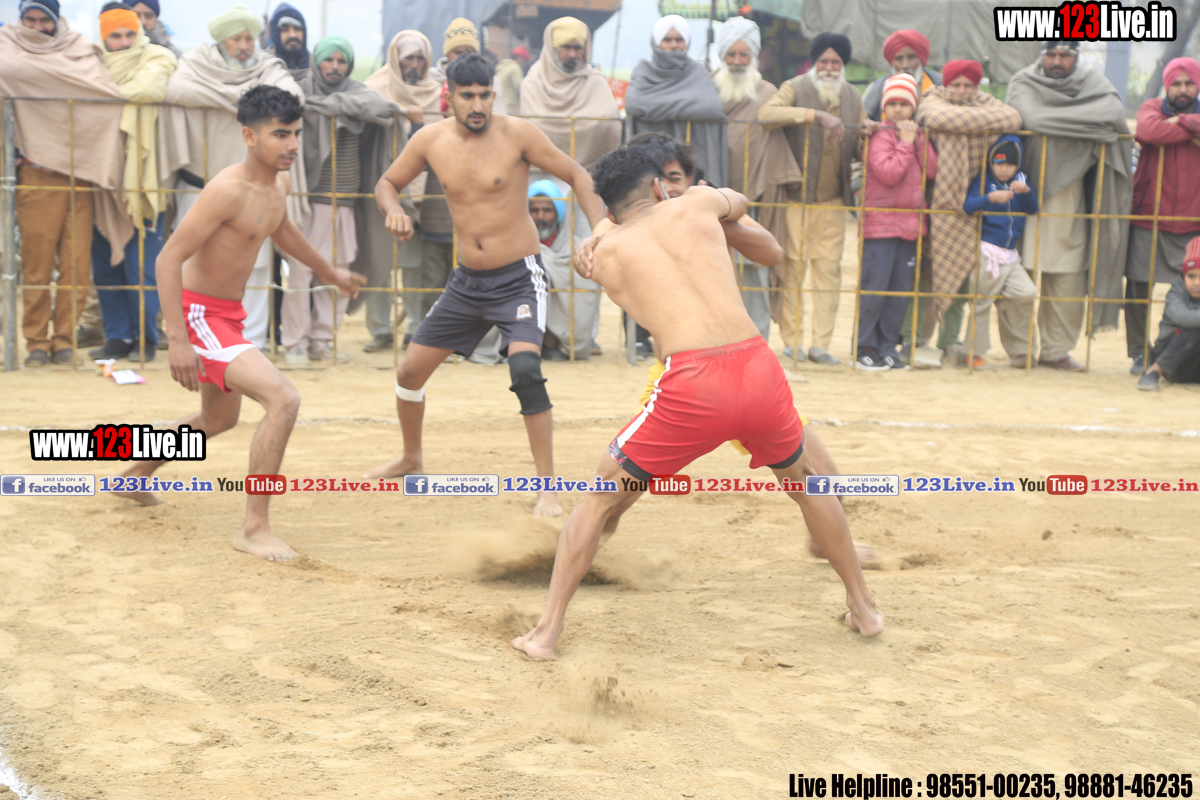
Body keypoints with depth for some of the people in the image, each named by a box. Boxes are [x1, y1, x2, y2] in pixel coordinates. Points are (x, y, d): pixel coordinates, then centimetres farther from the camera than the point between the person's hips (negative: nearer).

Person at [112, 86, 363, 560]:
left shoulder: (279, 183, 2)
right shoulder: (228, 190, -25)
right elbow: (169, 259, -26)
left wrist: (329, 273, 38)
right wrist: (177, 340, -31)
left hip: (229, 314, 10)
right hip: (198, 314, -10)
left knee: (219, 419, 29)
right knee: (284, 400, -24)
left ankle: (137, 473, 52)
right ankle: (254, 528, -15)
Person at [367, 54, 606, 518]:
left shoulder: (517, 134, -12)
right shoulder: (431, 140, -1)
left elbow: (577, 175, -5)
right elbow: (387, 183, 13)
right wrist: (393, 210, -10)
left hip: (519, 278, -5)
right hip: (466, 282, 5)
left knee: (524, 367, -28)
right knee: (410, 371, 10)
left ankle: (548, 488, -20)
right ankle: (411, 458, 39)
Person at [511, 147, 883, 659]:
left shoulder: (606, 255, 15)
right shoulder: (696, 205, 18)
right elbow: (739, 204, 41)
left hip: (694, 385, -2)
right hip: (758, 367, 2)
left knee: (601, 496, 17)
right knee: (804, 480, 31)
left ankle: (547, 631, 12)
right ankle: (864, 607, 39)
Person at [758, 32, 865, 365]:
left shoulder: (852, 97, 14)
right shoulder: (795, 89, -2)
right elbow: (766, 114, -24)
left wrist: (866, 135, -1)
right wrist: (816, 115, -30)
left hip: (833, 199, 4)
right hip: (796, 195, -4)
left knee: (829, 268, 2)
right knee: (793, 267, -3)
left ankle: (821, 344, 5)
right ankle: (791, 341, 6)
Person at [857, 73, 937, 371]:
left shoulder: (917, 136, 15)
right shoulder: (879, 136, -6)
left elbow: (932, 171, 1)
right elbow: (889, 173, -19)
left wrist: (919, 139, -5)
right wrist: (905, 143, -13)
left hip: (911, 222, 7)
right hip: (880, 222, -7)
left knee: (901, 290, 7)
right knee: (873, 288, -6)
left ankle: (887, 348, 14)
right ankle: (865, 349, 0)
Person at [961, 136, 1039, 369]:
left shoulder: (1020, 180, 10)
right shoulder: (982, 181, -3)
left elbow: (1033, 209, 1)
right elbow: (968, 206, -17)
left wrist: (1025, 191, -18)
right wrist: (990, 197, -34)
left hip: (1010, 254, 4)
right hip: (987, 251, -4)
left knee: (1027, 293, -8)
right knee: (982, 300, -1)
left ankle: (1018, 352, 5)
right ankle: (976, 354, 9)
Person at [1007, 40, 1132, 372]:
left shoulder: (1093, 83, 10)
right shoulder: (1023, 84, 3)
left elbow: (1115, 111, -10)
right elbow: (1034, 119, -16)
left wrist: (1060, 120, -14)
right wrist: (1088, 123, -11)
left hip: (1068, 192, 2)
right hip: (1026, 191, -2)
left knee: (1067, 274, -1)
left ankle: (1056, 349, 10)